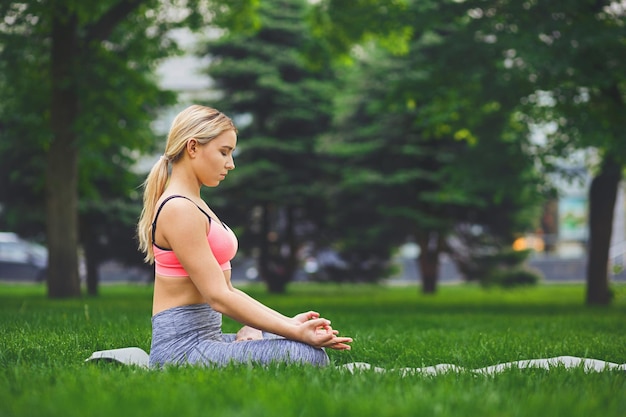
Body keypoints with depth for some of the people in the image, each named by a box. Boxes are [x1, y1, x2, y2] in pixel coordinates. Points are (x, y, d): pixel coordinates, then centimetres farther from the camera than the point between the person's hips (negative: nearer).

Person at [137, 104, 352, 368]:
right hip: (185, 346, -10)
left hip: (206, 336, 10)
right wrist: (296, 332, -21)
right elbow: (218, 297, -20)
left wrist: (289, 323, 6)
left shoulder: (193, 205, 17)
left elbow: (223, 289, 16)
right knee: (309, 355, -24)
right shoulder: (179, 210, -15)